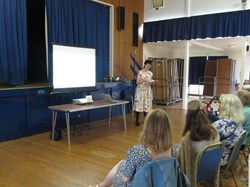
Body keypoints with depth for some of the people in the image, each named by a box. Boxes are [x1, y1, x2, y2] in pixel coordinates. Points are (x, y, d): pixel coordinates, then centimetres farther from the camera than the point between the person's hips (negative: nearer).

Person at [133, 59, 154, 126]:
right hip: (140, 90, -4)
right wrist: (143, 80, -21)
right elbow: (137, 82, -7)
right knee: (139, 104, -4)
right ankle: (137, 120, 5)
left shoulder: (150, 73, 8)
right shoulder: (140, 72, -5)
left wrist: (151, 82, -8)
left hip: (147, 90, 4)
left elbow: (150, 83, 14)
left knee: (147, 105, 4)